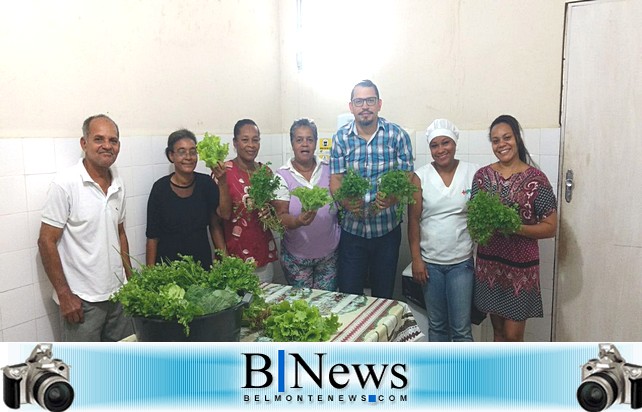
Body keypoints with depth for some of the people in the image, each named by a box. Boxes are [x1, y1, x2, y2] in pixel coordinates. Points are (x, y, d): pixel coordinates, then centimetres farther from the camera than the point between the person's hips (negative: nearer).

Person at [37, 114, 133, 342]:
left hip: (119, 294, 6)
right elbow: (46, 242, -11)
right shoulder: (65, 184, -12)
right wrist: (64, 295, -12)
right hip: (81, 300, -5)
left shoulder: (118, 184, 6)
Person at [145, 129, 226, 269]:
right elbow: (152, 237, -6)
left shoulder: (206, 183, -4)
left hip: (203, 261, 2)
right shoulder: (160, 188, -10)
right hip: (168, 264, -2)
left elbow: (215, 226, 1)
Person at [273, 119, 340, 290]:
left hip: (329, 253, 2)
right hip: (296, 257, -2)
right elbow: (281, 217, -15)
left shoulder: (329, 170, -1)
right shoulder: (282, 176, -8)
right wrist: (298, 221, -34)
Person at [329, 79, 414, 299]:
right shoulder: (340, 138, -1)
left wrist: (393, 198, -29)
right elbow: (335, 179, -4)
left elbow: (406, 177, -7)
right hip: (352, 229, 1)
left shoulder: (397, 135, -4)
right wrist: (346, 202, -26)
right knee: (348, 296, 8)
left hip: (387, 229, 0)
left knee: (384, 295, 15)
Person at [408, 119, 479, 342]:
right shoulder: (420, 176, -2)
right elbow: (414, 219, -2)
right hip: (430, 262, 1)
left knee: (461, 327, 3)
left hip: (462, 262, -1)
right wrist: (416, 258, -6)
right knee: (436, 325, 13)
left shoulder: (473, 173, -2)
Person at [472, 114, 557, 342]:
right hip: (489, 262, 3)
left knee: (512, 335, 2)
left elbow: (550, 227, -7)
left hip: (521, 265, -3)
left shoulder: (535, 178, -8)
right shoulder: (482, 175, 1)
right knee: (498, 330, 15)